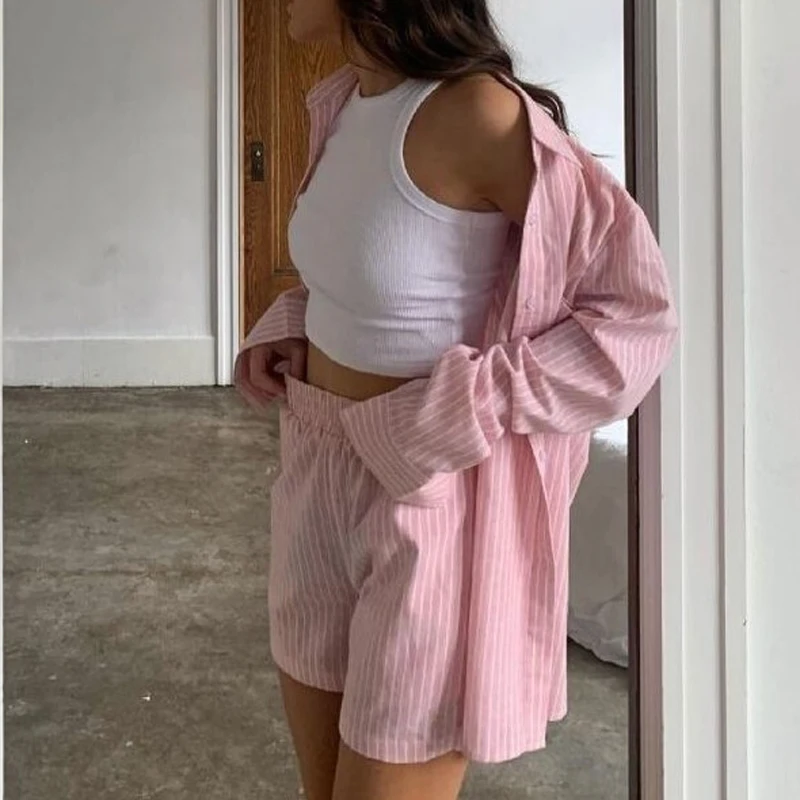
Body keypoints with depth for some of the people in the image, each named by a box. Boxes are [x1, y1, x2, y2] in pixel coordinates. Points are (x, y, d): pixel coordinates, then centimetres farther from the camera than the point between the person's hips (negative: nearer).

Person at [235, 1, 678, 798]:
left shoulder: (476, 113, -21)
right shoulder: (339, 104, 4)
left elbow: (636, 311, -18)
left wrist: (459, 414, -21)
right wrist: (285, 331, 3)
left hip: (429, 497, -8)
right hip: (319, 475, 8)